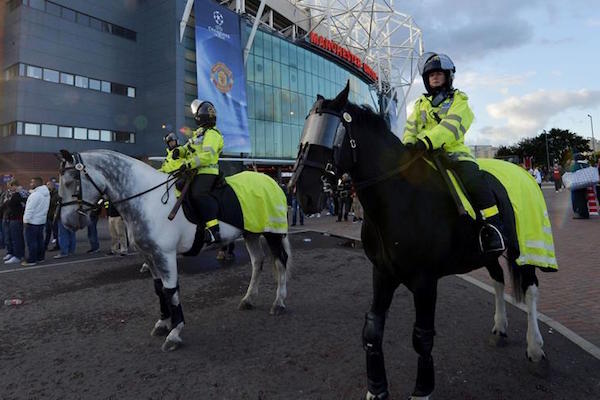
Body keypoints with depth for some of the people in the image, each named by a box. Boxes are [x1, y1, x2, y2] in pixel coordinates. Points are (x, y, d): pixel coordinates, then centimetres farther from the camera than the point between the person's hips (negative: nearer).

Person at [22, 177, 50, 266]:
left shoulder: (35, 195, -19)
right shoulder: (46, 193, 10)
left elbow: (30, 209, -19)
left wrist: (26, 220, -14)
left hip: (33, 222, -9)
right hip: (42, 220, 9)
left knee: (31, 241, -3)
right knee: (40, 240, 15)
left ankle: (31, 260, 0)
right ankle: (40, 257, 21)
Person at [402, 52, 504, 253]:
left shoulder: (458, 99, 8)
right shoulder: (421, 103, 22)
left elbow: (452, 125, -11)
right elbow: (411, 128, 9)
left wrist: (427, 141, -29)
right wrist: (408, 145, -15)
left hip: (454, 151, -4)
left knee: (472, 177, -29)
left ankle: (493, 226, -22)